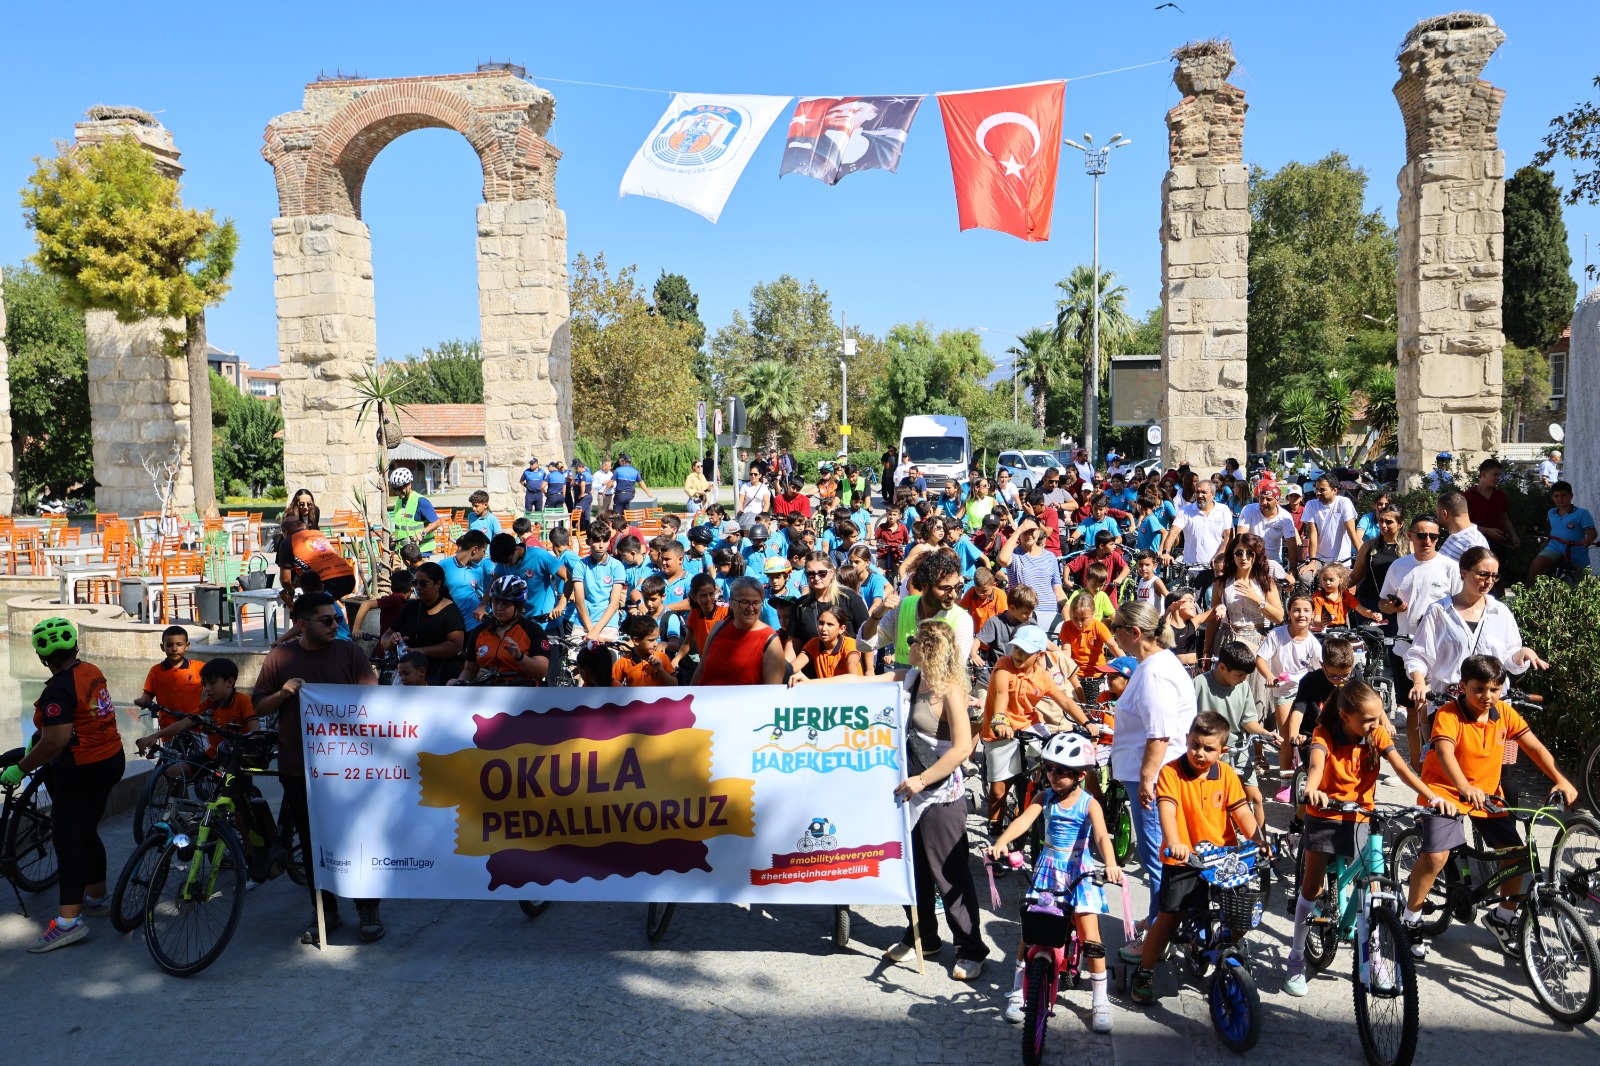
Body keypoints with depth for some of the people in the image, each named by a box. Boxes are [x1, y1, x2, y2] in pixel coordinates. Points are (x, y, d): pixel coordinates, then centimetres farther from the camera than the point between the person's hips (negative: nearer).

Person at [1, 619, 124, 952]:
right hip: (111, 760, 9)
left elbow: (55, 741, -28)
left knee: (69, 841, -4)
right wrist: (39, 734, 26)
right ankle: (98, 896, 33)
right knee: (86, 832, 21)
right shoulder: (92, 672, 5)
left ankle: (68, 920, -4)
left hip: (82, 772, -9)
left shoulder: (58, 690, -21)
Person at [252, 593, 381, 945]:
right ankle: (325, 911, 25)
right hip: (298, 767, 1)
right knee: (312, 842, 10)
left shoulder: (350, 652, 1)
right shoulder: (279, 658, 2)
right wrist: (283, 694, -14)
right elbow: (258, 707, 6)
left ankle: (368, 909, 18)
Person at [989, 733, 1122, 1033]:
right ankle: (1017, 992, 13)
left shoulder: (1089, 804, -10)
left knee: (1090, 937, -5)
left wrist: (1110, 864, -45)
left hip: (1079, 872, -2)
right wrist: (1001, 842, -36)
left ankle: (1100, 1002, 10)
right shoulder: (1045, 797, -3)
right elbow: (1024, 820, -18)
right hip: (1048, 868, 2)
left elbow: (1101, 836, -26)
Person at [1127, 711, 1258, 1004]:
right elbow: (1167, 809, -23)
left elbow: (1241, 811, 0)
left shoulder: (1226, 774, 2)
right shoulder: (1172, 771, -11)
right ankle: (1144, 973, 10)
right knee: (1169, 916, -5)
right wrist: (1174, 842, -39)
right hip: (1182, 859, -4)